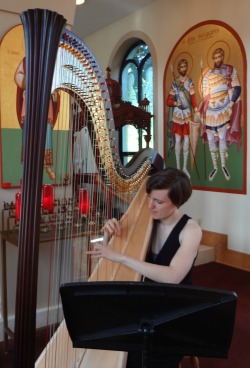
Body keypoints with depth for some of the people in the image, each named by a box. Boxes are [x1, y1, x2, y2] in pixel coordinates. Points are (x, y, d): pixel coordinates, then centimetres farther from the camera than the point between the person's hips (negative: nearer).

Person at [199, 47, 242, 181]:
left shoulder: (231, 70, 0)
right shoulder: (208, 74, 4)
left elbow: (237, 88, -3)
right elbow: (205, 95, 5)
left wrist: (231, 104, -13)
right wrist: (203, 112, -2)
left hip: (224, 110, -2)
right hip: (210, 112, 2)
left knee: (222, 138, 0)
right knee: (211, 140, 5)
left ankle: (223, 166, 17)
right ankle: (215, 167, 18)